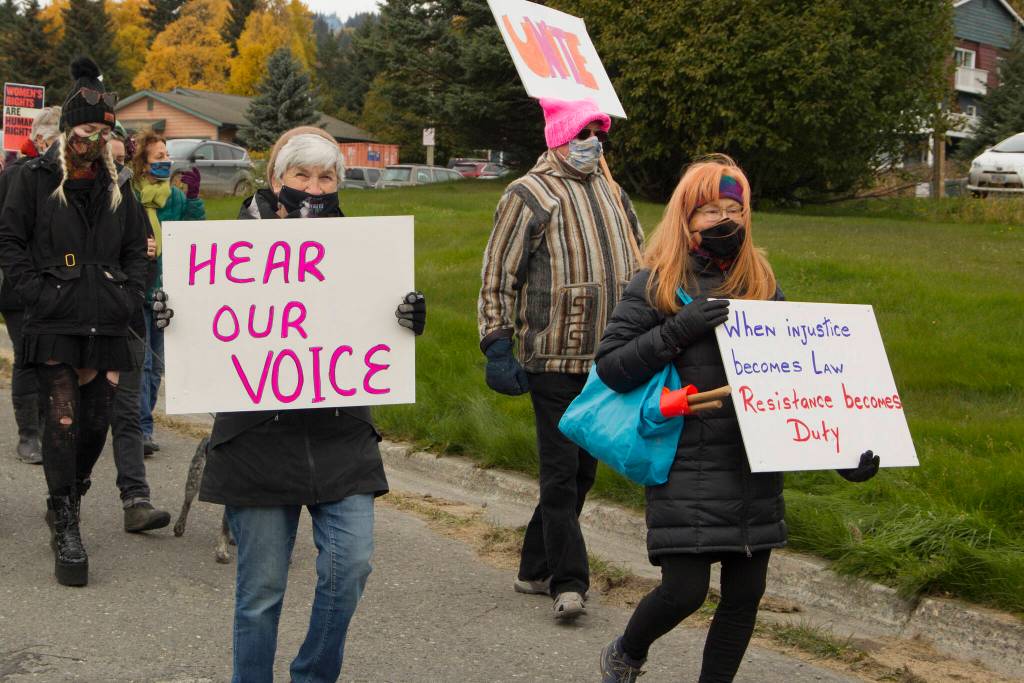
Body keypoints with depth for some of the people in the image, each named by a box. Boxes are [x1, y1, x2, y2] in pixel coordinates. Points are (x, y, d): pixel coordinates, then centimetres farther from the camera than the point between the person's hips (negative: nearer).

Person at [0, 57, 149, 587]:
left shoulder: (116, 186, 15)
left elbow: (136, 249, 20)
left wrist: (129, 296, 6)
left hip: (107, 324, 4)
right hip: (54, 324, -4)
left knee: (96, 420, 6)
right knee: (63, 420, -9)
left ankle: (68, 498, 30)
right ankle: (66, 529, -3)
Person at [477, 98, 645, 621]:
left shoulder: (610, 191, 15)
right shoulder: (530, 195, -7)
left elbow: (640, 262, 25)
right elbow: (497, 275, -8)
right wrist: (498, 346, -13)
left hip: (607, 361, 7)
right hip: (554, 361, -7)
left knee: (581, 470, 13)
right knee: (561, 472, -4)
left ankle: (536, 568, 25)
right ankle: (568, 582, 4)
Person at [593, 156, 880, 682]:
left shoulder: (762, 284, 10)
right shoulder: (656, 286, -3)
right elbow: (609, 368, -7)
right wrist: (679, 329, -18)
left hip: (755, 469, 5)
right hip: (686, 469, -4)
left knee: (745, 594, 6)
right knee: (684, 590, -7)